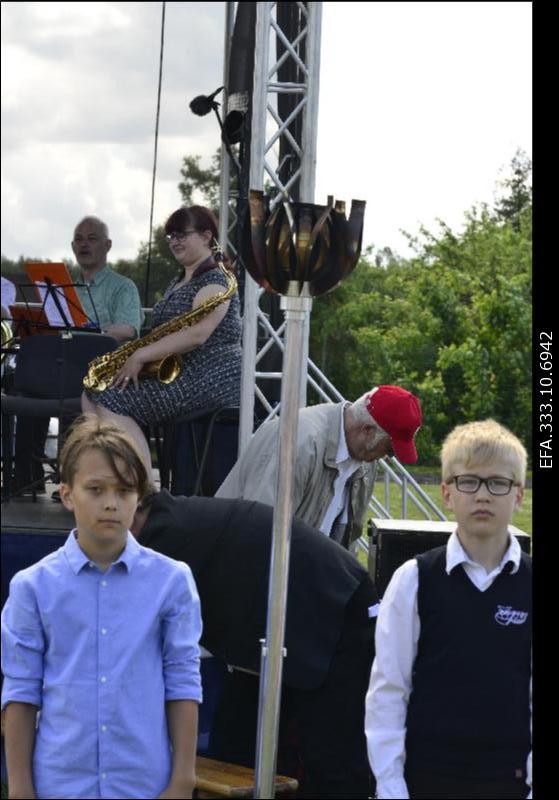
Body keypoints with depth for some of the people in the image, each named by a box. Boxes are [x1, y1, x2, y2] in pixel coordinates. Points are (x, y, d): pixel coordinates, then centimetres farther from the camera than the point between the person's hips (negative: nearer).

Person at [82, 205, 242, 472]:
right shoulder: (178, 282, 22)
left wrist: (141, 356, -23)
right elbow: (165, 331, 23)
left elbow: (197, 334, -23)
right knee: (91, 396, 0)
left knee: (112, 402, -23)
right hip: (172, 371, 10)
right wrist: (131, 358, 3)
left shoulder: (216, 280, -10)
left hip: (208, 378, -10)